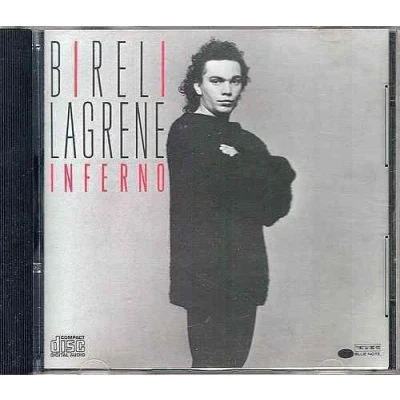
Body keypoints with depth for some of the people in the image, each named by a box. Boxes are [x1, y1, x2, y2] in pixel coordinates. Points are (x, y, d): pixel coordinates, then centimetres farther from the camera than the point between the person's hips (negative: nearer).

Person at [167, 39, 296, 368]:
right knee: (211, 364, -4)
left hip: (246, 278, 7)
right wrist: (274, 170, -4)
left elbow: (276, 208, 5)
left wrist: (239, 166, -9)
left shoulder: (249, 142, 19)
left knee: (234, 361, 11)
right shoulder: (185, 133, -4)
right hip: (207, 275, -7)